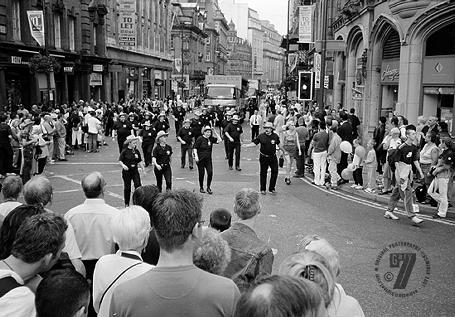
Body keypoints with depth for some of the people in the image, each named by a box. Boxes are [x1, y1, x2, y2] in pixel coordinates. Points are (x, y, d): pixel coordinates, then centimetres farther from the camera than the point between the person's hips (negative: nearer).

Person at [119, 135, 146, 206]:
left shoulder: (136, 151, 5)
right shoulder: (125, 151, -8)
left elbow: (140, 161, 13)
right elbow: (120, 161, -8)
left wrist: (143, 169, 8)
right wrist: (123, 165, -26)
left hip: (135, 171, 3)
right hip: (126, 171, -3)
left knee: (138, 185, -12)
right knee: (127, 188, 6)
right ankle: (126, 203, 20)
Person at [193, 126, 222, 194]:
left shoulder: (211, 139, 5)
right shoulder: (200, 139, -9)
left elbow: (219, 140, 2)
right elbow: (195, 148, -9)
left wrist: (215, 132, -4)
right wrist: (196, 156, -19)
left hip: (208, 159, 4)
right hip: (200, 159, -4)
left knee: (210, 173, -6)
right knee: (201, 174, 4)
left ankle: (208, 188, 8)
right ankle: (201, 188, 22)